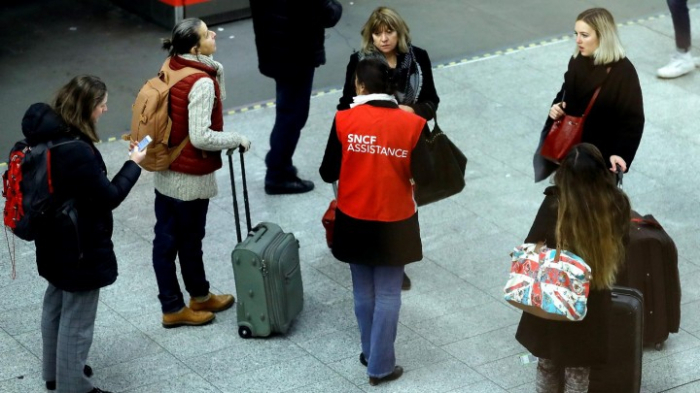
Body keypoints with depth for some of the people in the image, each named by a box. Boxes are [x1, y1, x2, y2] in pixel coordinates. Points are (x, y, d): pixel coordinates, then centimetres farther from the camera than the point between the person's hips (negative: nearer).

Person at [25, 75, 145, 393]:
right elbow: (110, 197, -22)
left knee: (56, 304, 25)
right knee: (77, 318, 5)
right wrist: (133, 164, -11)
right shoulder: (77, 151, -32)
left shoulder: (45, 134, -4)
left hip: (56, 241, 10)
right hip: (81, 247, -10)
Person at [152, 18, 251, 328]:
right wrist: (237, 140, -15)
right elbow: (201, 137, -26)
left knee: (165, 239, 13)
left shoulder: (174, 68, 1)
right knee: (189, 240, 11)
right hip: (191, 177, -8)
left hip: (165, 171, 8)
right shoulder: (201, 83, -25)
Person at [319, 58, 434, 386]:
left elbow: (328, 174, -8)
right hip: (394, 223, -1)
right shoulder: (411, 124, -13)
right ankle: (380, 366, 14)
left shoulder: (344, 121, -12)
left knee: (363, 292, 19)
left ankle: (371, 353, 35)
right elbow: (424, 176, -11)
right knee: (387, 295, 10)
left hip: (354, 222, 1)